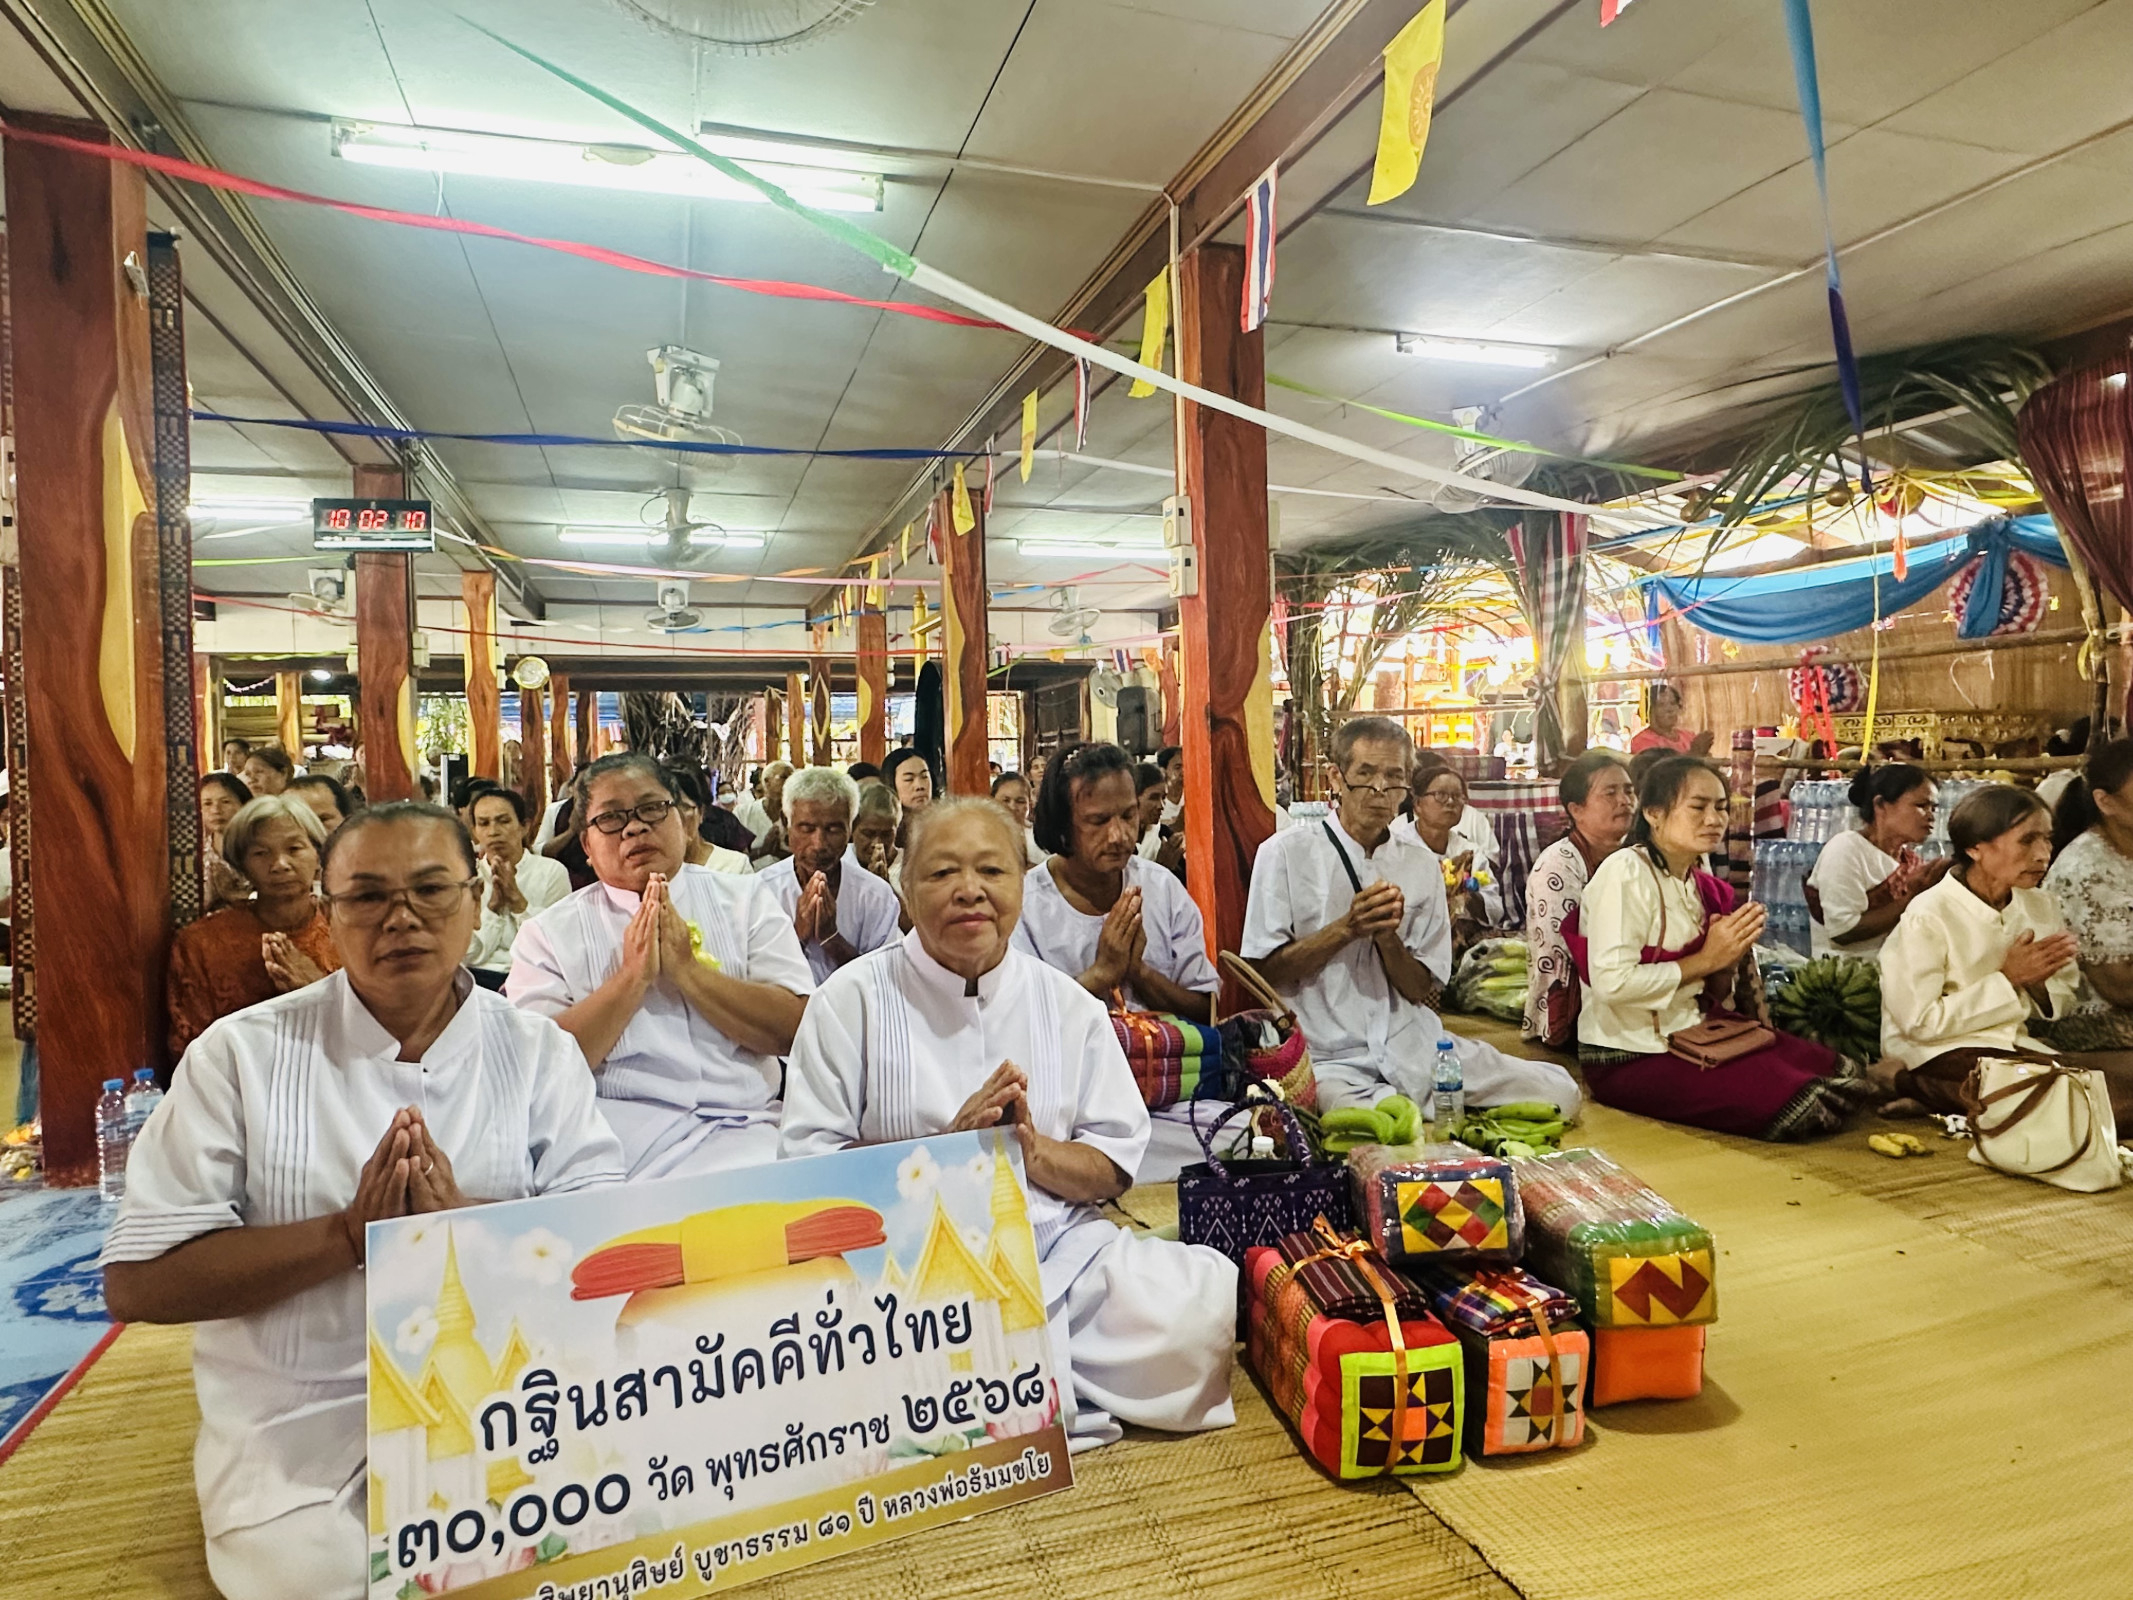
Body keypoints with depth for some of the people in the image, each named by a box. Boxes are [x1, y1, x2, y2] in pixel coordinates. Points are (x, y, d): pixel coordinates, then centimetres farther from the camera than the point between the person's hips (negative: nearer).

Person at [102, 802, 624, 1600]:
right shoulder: (242, 1053, -2)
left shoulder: (538, 1051, 1)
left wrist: (467, 1224, -23)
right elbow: (136, 1280, -5)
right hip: (299, 1422, 0)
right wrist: (348, 1234, -18)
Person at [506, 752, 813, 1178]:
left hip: (734, 1126, 0)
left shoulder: (747, 899, 10)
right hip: (608, 1128, 1)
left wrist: (687, 969, -8)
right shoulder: (548, 933, 10)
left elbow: (795, 1031, -1)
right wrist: (632, 976, -9)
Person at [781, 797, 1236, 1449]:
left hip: (1058, 1247, 3)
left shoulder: (1069, 1005, 9)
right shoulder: (853, 998, 1)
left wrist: (1033, 1149, -13)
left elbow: (1114, 1169, 7)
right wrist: (945, 1146, -17)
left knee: (1209, 1301, -21)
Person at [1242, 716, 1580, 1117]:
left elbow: (1422, 989, 9)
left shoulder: (1421, 865, 12)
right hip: (1332, 1060, -4)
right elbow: (1263, 971, -5)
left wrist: (1388, 937, -11)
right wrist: (1346, 928, -14)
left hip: (1415, 1047, 5)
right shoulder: (1285, 854, 0)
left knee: (1560, 1092, -7)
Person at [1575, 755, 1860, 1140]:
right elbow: (1612, 982, -25)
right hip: (1630, 1058, -8)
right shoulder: (1626, 871, -15)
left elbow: (1713, 995, 14)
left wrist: (1730, 956, -7)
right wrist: (1706, 960, -16)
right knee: (1784, 1099, -18)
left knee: (1824, 1061, -9)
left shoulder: (1698, 884, 11)